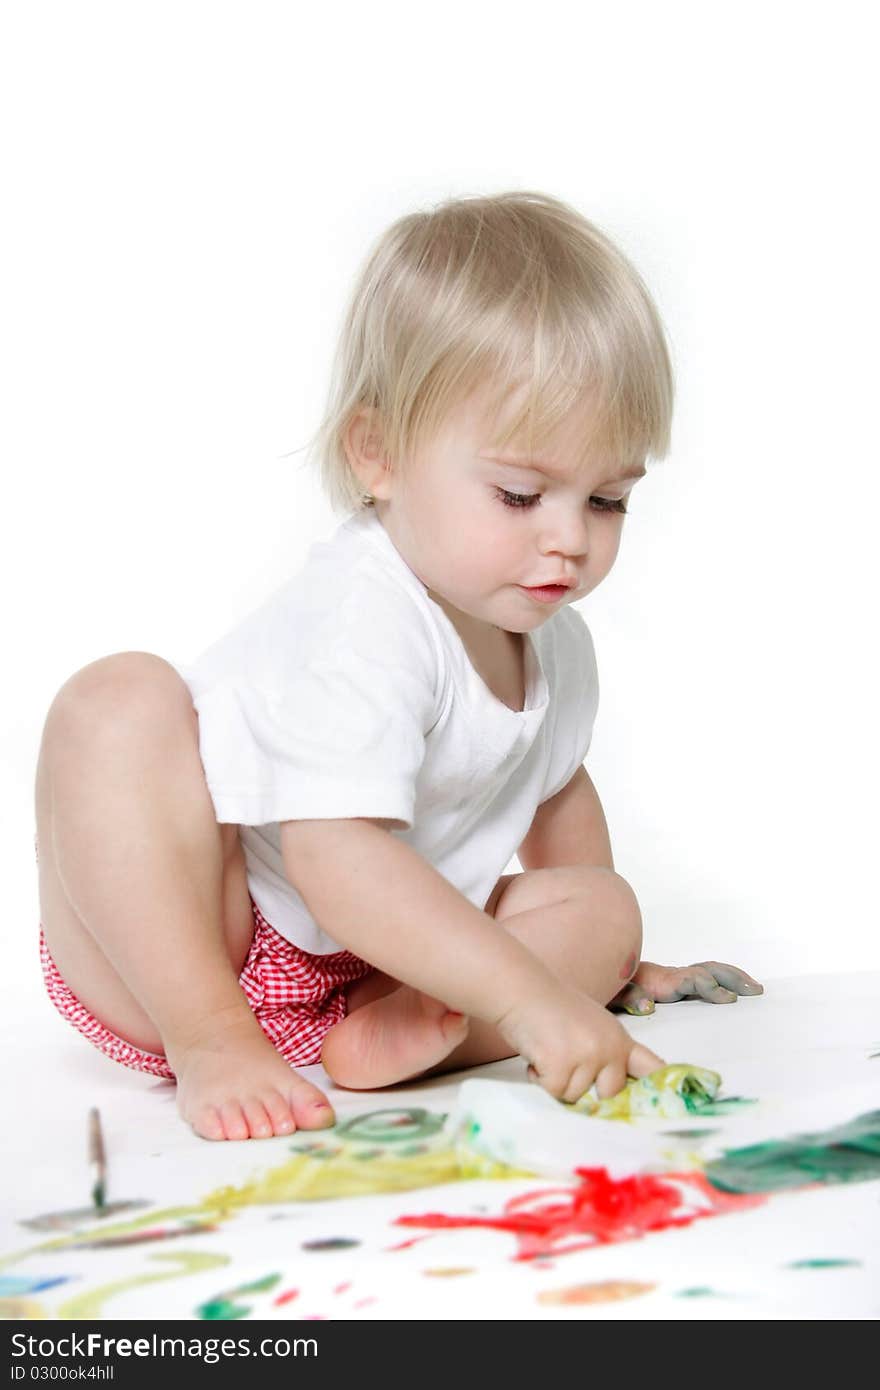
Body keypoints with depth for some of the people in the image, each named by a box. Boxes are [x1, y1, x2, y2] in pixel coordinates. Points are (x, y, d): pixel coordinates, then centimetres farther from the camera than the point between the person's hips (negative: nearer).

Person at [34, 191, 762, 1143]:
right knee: (122, 701, -31)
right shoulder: (358, 626, -29)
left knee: (604, 908, -2)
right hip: (167, 943, -7)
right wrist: (527, 993, -42)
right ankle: (207, 1040, -30)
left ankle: (392, 1032, -25)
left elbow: (555, 790, 22)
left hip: (358, 970, 8)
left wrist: (606, 958, 29)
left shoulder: (553, 643, 0)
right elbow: (337, 860, -40)